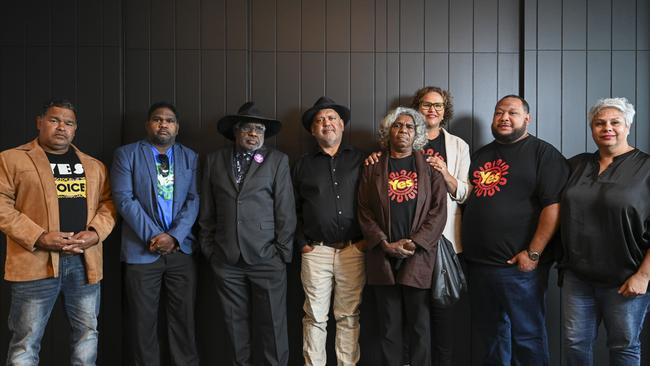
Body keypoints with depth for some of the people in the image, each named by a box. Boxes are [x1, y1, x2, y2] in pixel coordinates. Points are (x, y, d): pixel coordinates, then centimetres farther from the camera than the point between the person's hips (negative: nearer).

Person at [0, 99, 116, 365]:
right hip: (36, 260, -4)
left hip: (85, 260, 4)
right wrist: (38, 237, -15)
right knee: (26, 340, 5)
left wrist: (95, 233, -6)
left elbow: (108, 202, 14)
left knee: (87, 333, 12)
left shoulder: (93, 165, 15)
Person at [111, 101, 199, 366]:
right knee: (143, 321, 6)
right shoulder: (127, 154, 4)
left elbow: (193, 200, 2)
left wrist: (174, 236, -11)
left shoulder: (190, 157, 11)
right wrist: (153, 236, -12)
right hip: (142, 249, -1)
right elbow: (124, 199, -5)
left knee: (184, 318, 5)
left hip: (181, 249, 2)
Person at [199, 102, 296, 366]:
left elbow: (286, 211, 0)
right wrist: (208, 247, 7)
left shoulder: (277, 161, 3)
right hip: (226, 259, 2)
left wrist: (283, 252, -3)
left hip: (266, 258, -2)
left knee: (273, 325, 2)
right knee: (236, 324, 10)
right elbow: (207, 211, 11)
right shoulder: (215, 161, 10)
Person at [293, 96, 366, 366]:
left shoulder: (360, 160, 8)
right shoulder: (303, 165, 11)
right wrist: (302, 242, 2)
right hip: (316, 251, 1)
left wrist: (367, 238, 0)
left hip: (353, 250, 0)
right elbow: (293, 208, 10)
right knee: (315, 317, 5)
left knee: (349, 317, 6)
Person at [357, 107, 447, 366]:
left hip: (418, 259, -1)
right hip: (383, 259, 1)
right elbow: (364, 213, 4)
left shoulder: (430, 167, 8)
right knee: (389, 328, 8)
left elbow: (438, 211, 0)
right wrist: (386, 244, -8)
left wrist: (415, 243, -11)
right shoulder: (373, 169, 10)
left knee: (420, 328, 4)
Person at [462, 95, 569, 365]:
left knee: (526, 337, 5)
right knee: (491, 335, 18)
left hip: (520, 266, -6)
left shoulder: (543, 153, -4)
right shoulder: (481, 155, 17)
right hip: (478, 264, 6)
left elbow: (554, 205, -14)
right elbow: (465, 197, 23)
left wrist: (533, 254, -17)